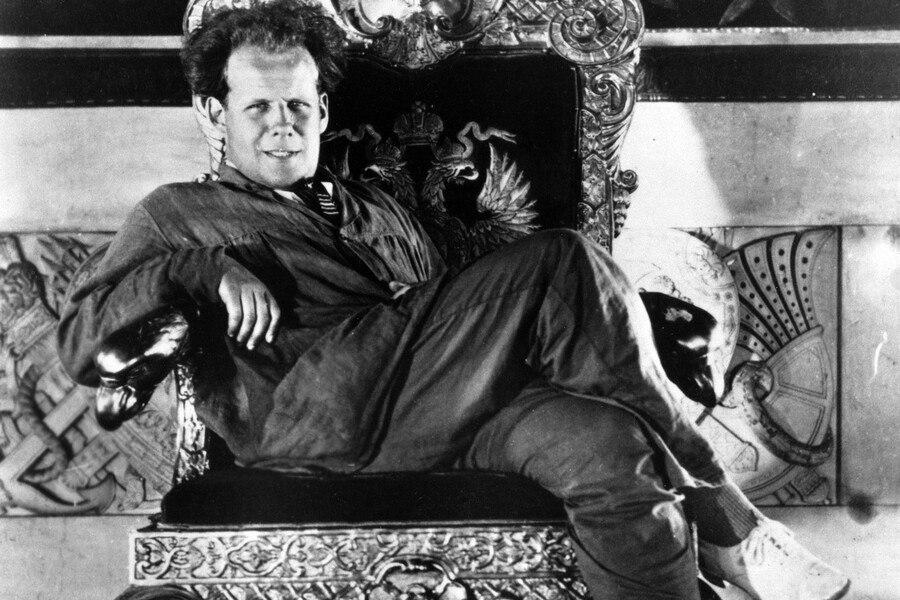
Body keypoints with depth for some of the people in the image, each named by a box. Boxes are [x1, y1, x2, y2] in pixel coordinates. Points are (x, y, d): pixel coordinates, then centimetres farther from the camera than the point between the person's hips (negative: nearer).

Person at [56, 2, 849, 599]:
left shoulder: (378, 210, 30)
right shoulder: (180, 215, 18)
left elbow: (453, 322, 23)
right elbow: (79, 345, 9)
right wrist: (204, 270, -7)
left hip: (438, 409, 6)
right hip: (326, 416, -5)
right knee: (559, 265, -23)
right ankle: (725, 521, -14)